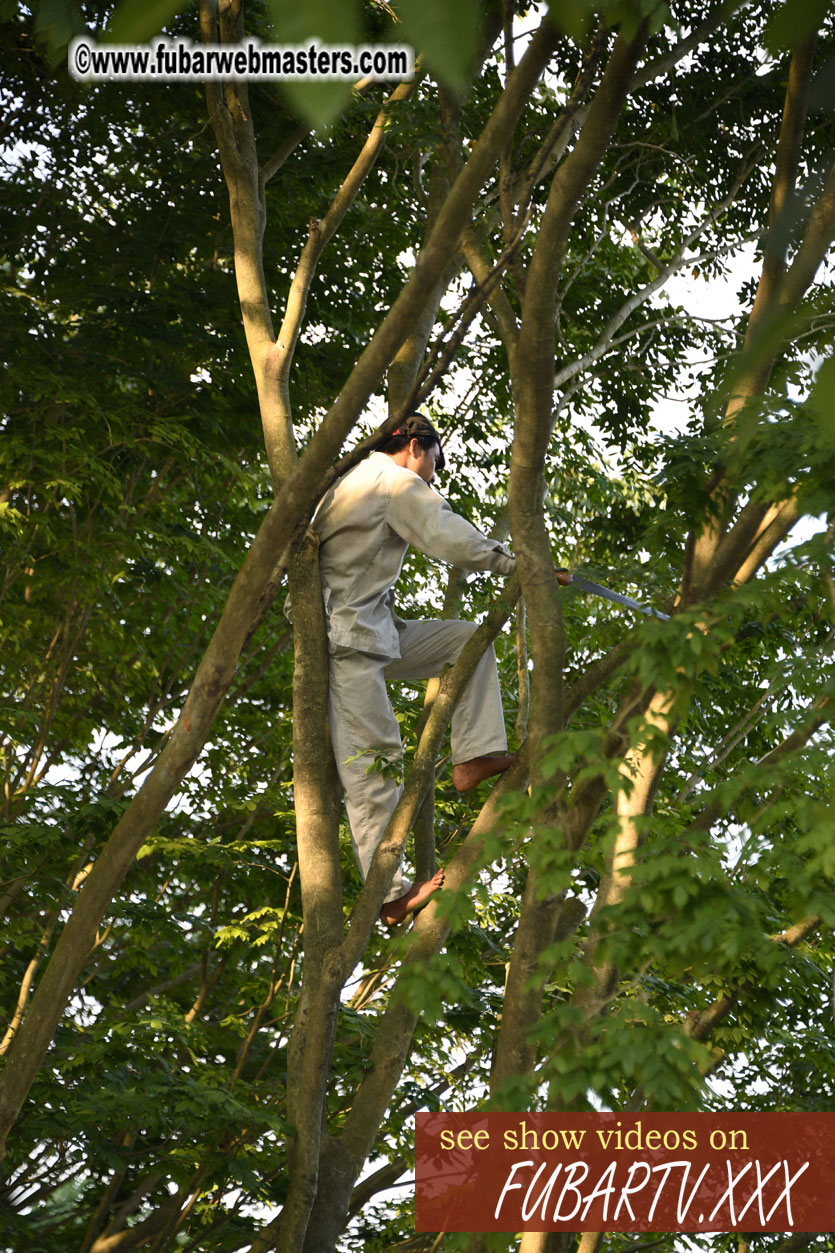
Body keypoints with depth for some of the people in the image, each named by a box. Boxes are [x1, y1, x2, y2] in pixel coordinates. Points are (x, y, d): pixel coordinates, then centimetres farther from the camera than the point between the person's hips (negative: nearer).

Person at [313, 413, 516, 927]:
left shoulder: (350, 478, 23)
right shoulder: (399, 482, -5)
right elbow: (451, 541, -14)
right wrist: (514, 563, -6)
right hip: (350, 639, -10)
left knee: (470, 639, 11)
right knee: (372, 757, -14)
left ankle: (475, 756, -3)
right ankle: (389, 894, -17)